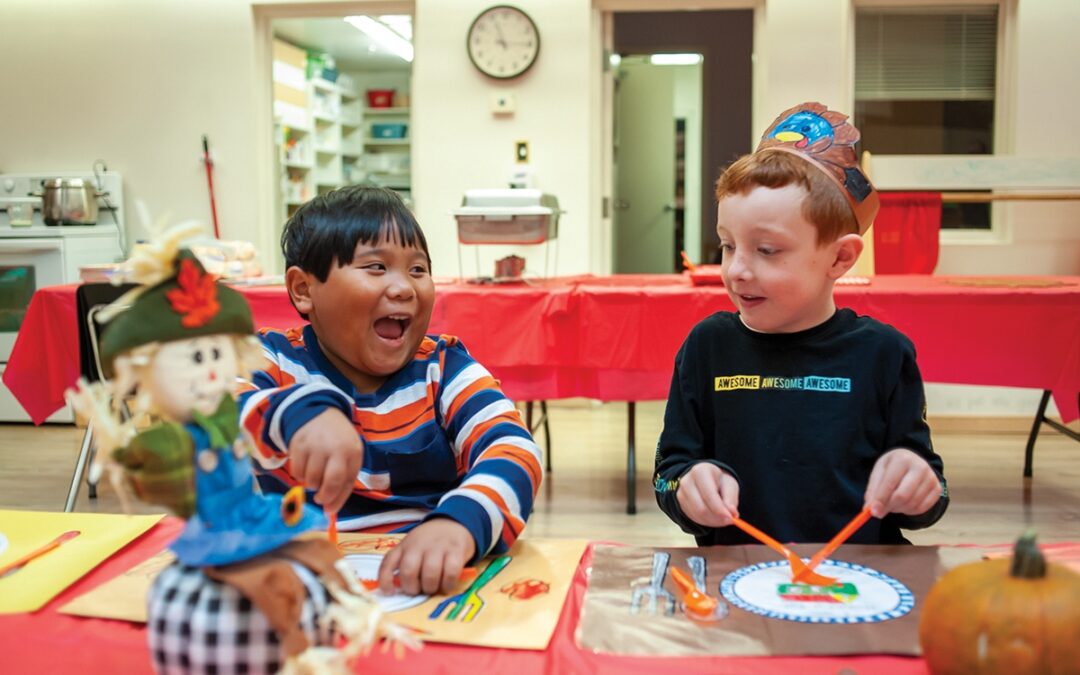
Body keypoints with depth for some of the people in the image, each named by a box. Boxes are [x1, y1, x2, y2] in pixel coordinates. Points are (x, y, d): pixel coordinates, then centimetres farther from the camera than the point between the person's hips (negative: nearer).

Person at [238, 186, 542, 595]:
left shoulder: (444, 369, 2)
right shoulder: (276, 361, 2)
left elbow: (514, 450, -14)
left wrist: (459, 522, -35)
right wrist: (297, 414, -39)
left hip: (428, 581, 1)